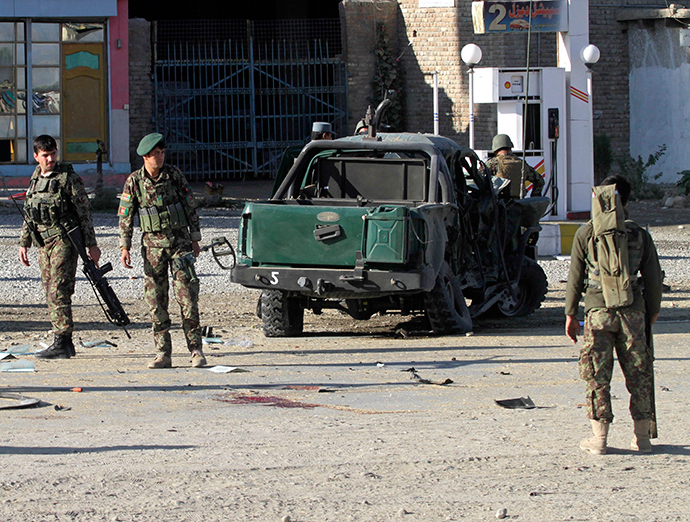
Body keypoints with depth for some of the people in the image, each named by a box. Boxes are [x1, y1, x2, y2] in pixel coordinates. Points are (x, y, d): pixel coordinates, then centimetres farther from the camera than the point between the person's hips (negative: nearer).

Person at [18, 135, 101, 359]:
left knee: (58, 291, -13)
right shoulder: (35, 179, 14)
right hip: (44, 243, 7)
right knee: (50, 292, 7)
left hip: (64, 241, -7)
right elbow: (29, 215, 22)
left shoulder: (68, 178, -7)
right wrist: (24, 242, 19)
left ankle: (62, 343, -14)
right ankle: (64, 345, 13)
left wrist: (92, 244, -10)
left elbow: (84, 212, -7)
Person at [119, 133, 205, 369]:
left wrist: (195, 239, 6)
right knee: (156, 300, 1)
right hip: (152, 244, 1)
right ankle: (163, 353, 6)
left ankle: (196, 351, -4)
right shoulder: (134, 181, 0)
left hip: (179, 241, -1)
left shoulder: (174, 175, -1)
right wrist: (125, 247, -3)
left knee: (187, 296, -7)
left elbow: (190, 207, 6)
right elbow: (125, 216, 4)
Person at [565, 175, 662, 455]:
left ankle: (599, 438, 3)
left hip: (598, 310, -1)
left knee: (597, 374, 4)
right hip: (632, 311, 1)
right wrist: (653, 310, 22)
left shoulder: (586, 234, -1)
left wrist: (571, 314, 9)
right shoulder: (640, 236, 2)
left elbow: (575, 277, 2)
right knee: (638, 373, 9)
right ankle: (642, 437, 11)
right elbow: (653, 277, 8)